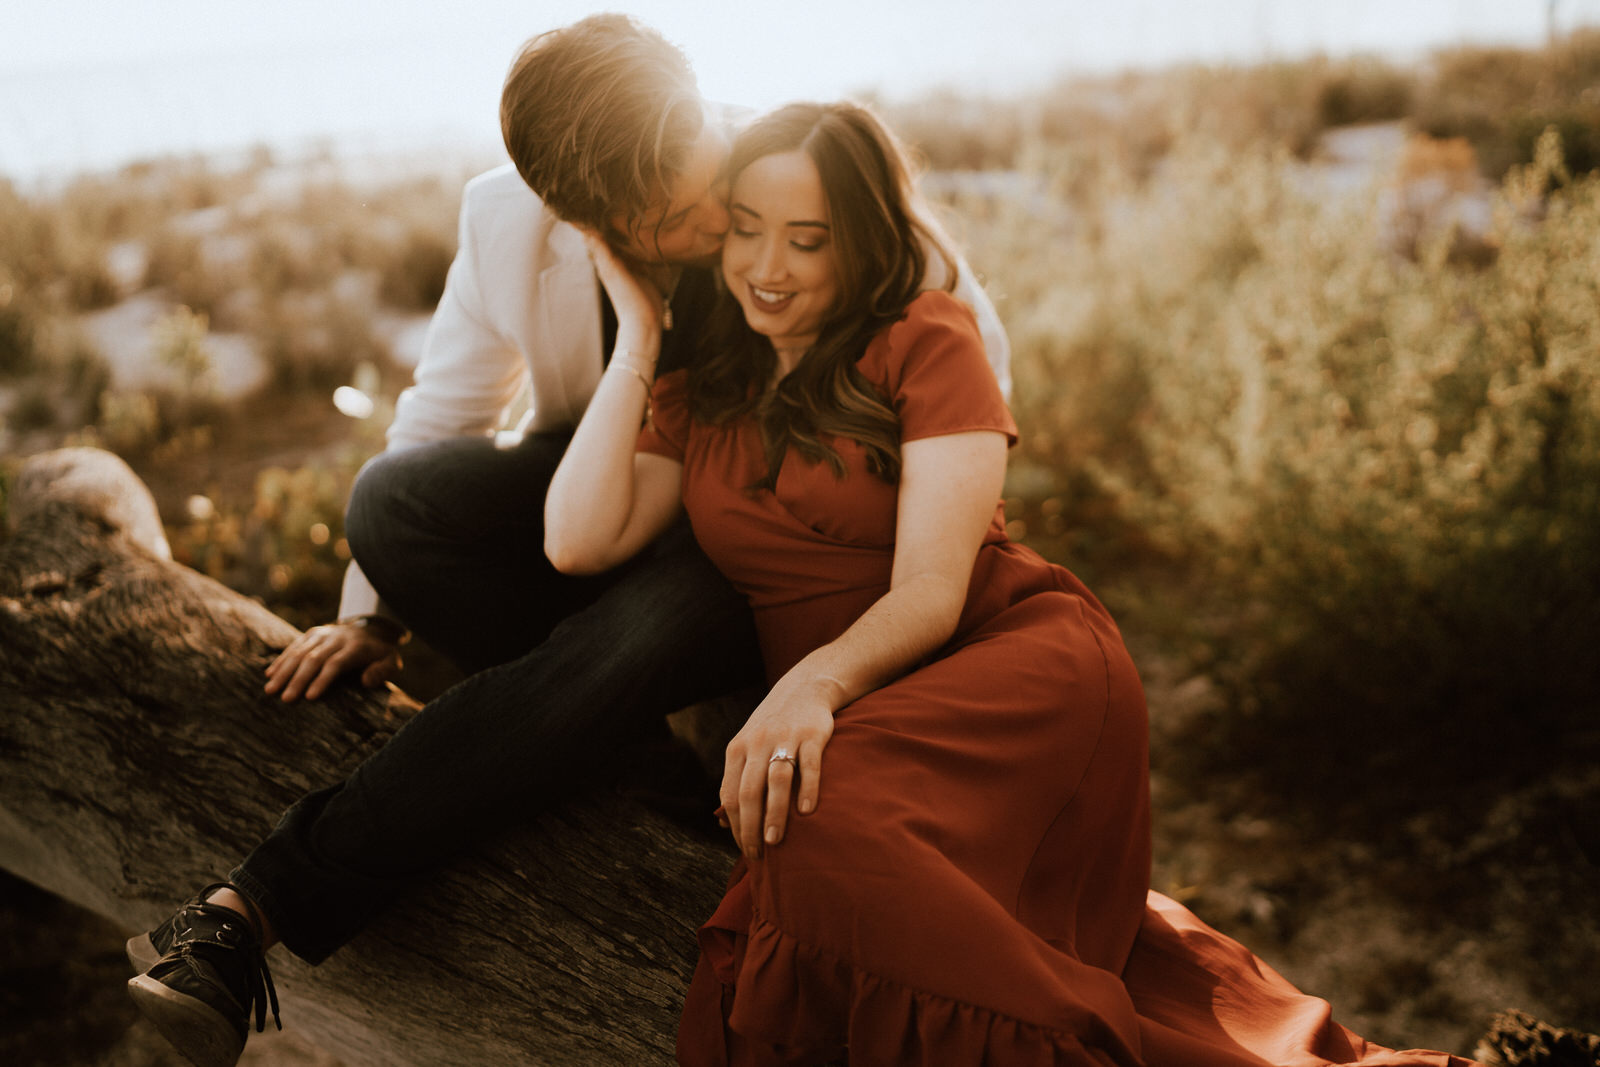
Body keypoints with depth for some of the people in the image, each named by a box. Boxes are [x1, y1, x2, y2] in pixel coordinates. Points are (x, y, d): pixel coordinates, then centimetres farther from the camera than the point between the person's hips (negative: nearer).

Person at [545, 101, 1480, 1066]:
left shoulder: (927, 343, 4)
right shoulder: (697, 397, 18)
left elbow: (933, 591, -7)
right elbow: (580, 542, 0)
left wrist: (819, 679, -28)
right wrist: (638, 335, 6)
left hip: (1024, 662, -5)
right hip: (854, 723, 6)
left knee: (819, 815, -35)